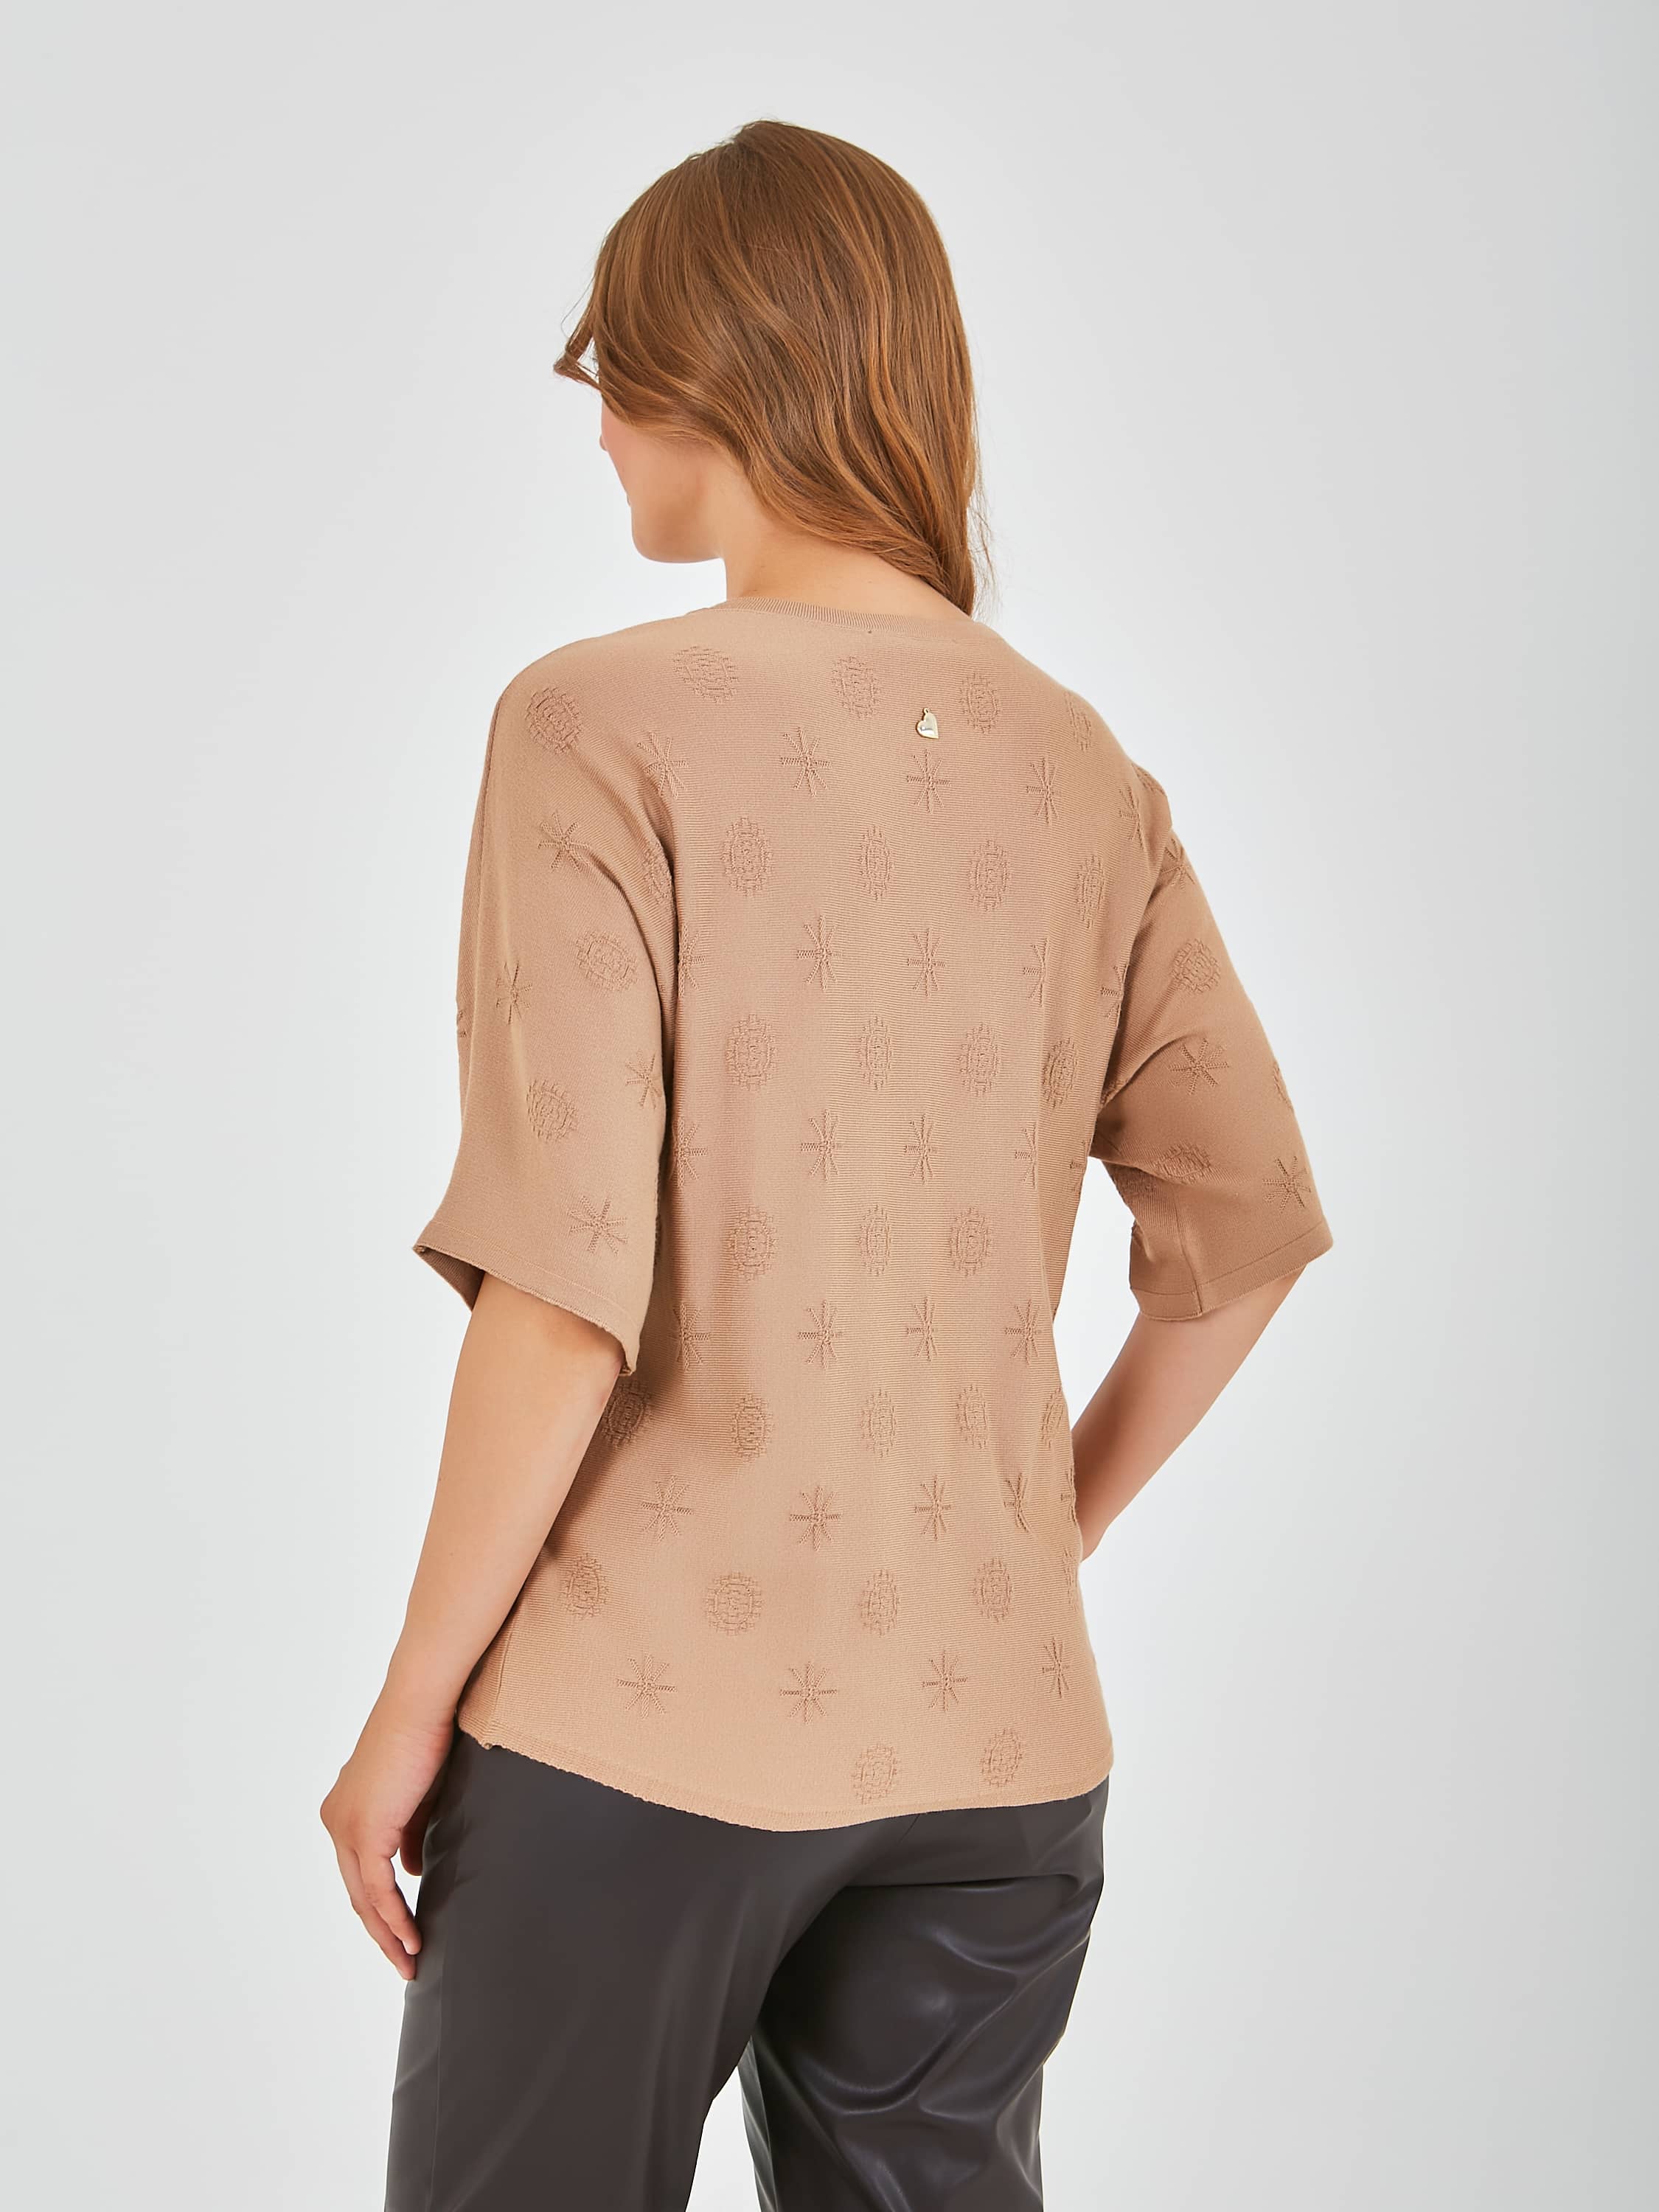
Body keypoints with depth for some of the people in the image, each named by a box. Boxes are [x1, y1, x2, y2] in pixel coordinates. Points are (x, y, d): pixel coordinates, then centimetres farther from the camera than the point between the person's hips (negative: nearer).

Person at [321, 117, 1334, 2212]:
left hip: (637, 1724, -4)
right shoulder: (1080, 769, 3)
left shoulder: (604, 728, -13)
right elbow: (1243, 1229, 5)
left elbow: (565, 1296, -18)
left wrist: (411, 1701, -6)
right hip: (992, 1742, 5)